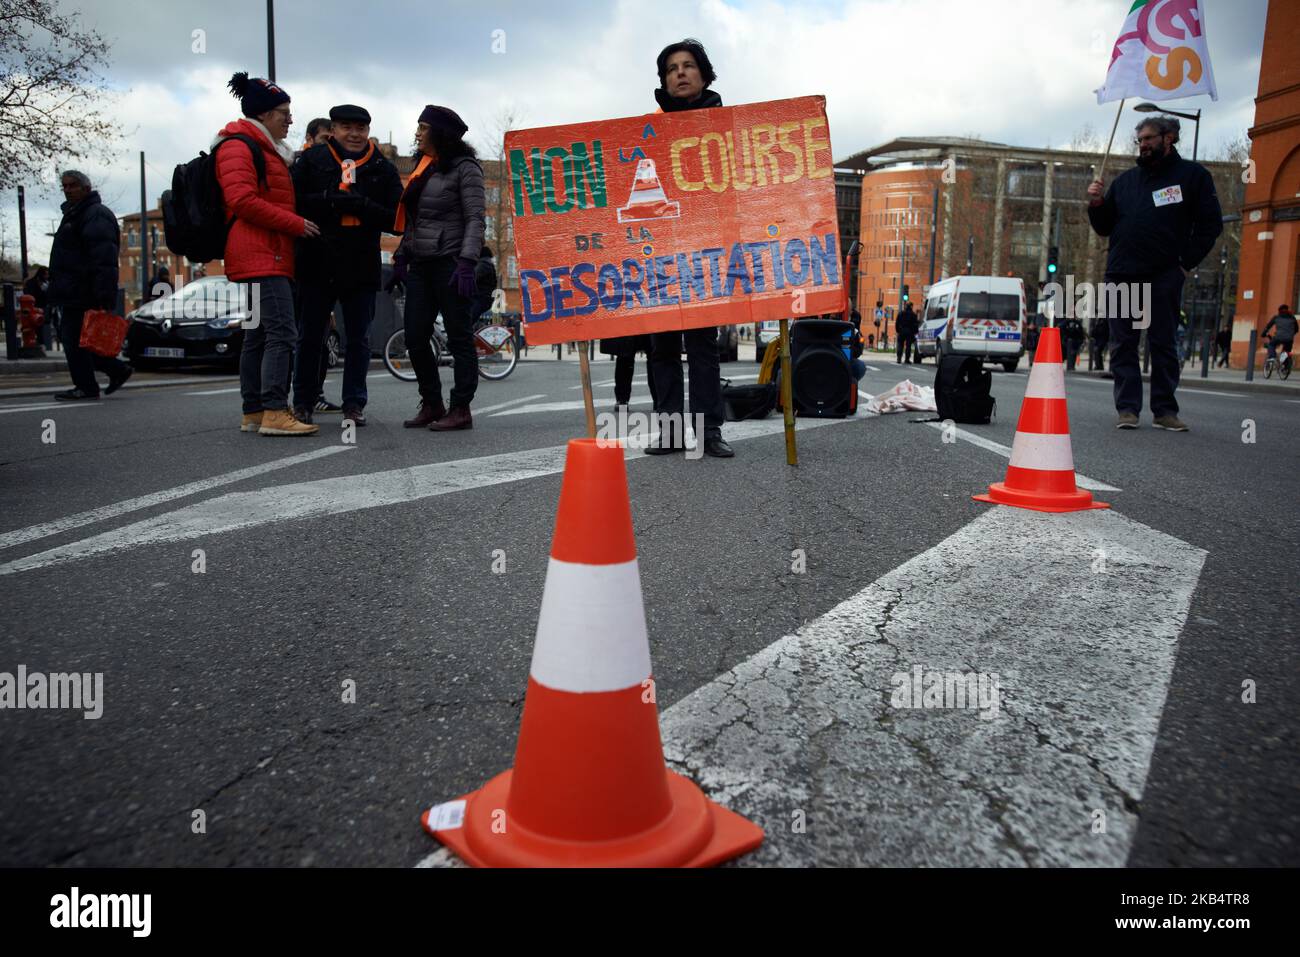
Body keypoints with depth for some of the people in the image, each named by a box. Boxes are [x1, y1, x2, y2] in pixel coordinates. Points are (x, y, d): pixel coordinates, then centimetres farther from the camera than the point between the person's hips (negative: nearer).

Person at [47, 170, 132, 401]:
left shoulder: (97, 215, -11)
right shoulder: (73, 215, 23)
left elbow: (104, 259, -22)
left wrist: (103, 295, -29)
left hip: (82, 293, -11)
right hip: (73, 293, 11)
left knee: (74, 338, -7)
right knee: (71, 337, 13)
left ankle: (86, 388, -1)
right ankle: (118, 370, 15)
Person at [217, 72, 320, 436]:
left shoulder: (267, 149, 26)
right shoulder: (239, 146, -6)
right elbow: (242, 201, -17)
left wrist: (296, 225, 18)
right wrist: (296, 224, -15)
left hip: (270, 255, 11)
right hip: (263, 256, -11)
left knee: (257, 335, 9)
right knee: (281, 332, -18)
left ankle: (253, 413, 13)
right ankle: (274, 412, -22)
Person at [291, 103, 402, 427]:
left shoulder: (382, 168, 7)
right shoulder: (312, 160, 4)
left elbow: (396, 218, -1)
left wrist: (362, 206, -16)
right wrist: (331, 201, -20)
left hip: (362, 268, 1)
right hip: (317, 265, -1)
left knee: (358, 339, 6)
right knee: (309, 337, 7)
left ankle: (354, 404, 15)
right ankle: (303, 403, 17)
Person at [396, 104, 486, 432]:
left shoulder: (464, 167, -4)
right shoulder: (424, 167, 19)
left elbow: (476, 219, -11)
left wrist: (467, 262, -20)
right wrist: (402, 254, 15)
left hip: (449, 263, -8)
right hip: (420, 264, 8)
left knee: (459, 337, -3)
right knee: (415, 337, 4)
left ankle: (460, 409, 1)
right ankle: (431, 404, 15)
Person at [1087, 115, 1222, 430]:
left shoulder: (1192, 174, 7)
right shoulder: (1125, 180, 17)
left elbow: (1210, 224, 4)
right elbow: (1104, 228, 18)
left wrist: (1186, 263, -5)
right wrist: (1097, 205, -1)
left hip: (1164, 277, -3)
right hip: (1121, 275, 3)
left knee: (1164, 345, 0)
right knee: (1123, 346, 0)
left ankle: (1165, 410, 5)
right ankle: (1127, 409, 2)